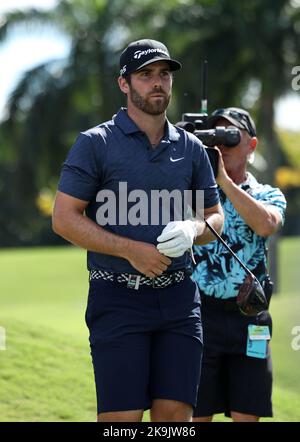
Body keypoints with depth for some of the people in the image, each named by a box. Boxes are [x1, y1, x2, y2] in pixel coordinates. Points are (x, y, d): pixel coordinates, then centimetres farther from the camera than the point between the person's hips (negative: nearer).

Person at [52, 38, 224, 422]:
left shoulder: (191, 148, 13)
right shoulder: (96, 143, -1)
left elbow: (215, 217, 20)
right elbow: (64, 218, -5)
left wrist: (192, 230, -4)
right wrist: (132, 250, -13)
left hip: (179, 299, 4)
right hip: (118, 299, -4)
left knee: (176, 415, 0)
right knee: (121, 417, -9)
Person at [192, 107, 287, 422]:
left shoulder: (267, 195, 10)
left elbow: (266, 225, -14)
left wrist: (224, 179, -16)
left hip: (248, 319, 1)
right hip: (200, 314, -1)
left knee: (247, 416, 1)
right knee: (196, 416, 1)